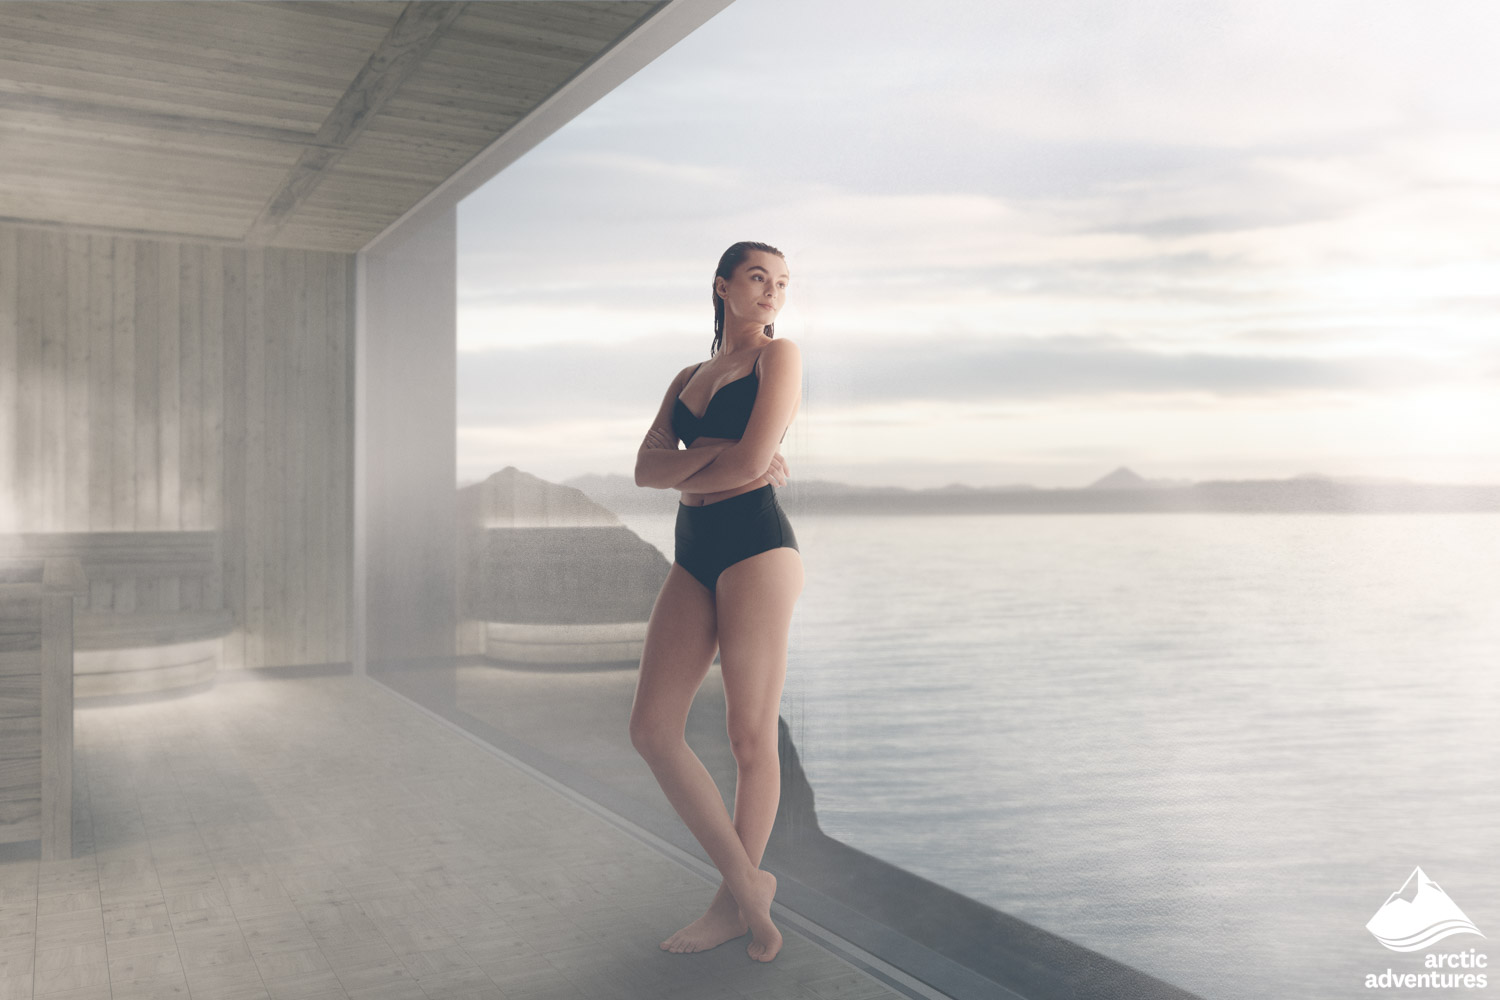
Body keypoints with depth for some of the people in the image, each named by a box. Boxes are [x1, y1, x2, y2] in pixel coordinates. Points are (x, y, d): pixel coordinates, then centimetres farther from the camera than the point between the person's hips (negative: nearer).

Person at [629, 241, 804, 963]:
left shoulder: (779, 355, 2)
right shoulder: (688, 379, 20)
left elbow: (751, 463, -11)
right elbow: (646, 468, 6)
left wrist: (683, 473, 5)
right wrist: (712, 452, -10)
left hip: (755, 543, -7)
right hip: (694, 553, 7)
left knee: (750, 735, 0)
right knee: (651, 728, 0)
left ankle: (735, 899, 18)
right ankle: (749, 885, 10)